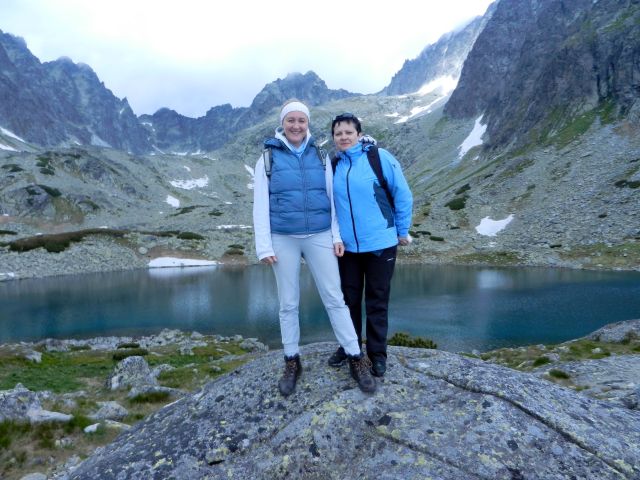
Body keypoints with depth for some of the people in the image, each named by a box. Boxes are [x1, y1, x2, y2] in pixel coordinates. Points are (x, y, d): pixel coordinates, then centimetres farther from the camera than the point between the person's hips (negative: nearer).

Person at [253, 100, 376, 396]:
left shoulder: (320, 156, 8)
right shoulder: (268, 157, 2)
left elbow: (331, 198, 9)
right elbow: (260, 204, -1)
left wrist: (337, 235, 1)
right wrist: (264, 246, -7)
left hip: (319, 237, 1)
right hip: (283, 239, -1)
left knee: (334, 298, 2)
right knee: (288, 304, 8)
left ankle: (355, 359, 12)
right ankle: (292, 362, 23)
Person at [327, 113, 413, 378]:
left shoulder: (380, 157, -9)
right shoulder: (334, 165, 4)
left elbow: (402, 195, -5)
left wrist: (402, 231, -1)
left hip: (380, 243, -4)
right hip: (347, 245, 4)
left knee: (377, 301, 8)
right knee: (349, 299, 15)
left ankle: (377, 354, 24)